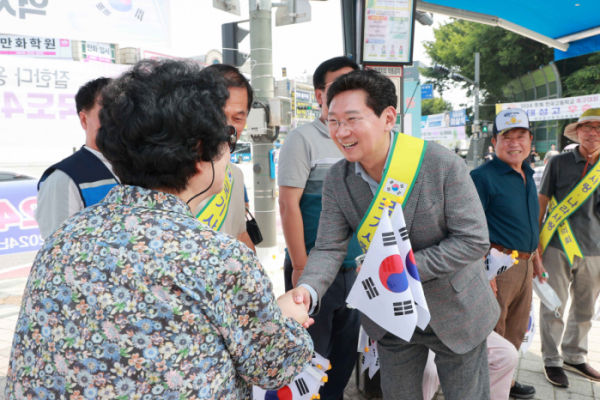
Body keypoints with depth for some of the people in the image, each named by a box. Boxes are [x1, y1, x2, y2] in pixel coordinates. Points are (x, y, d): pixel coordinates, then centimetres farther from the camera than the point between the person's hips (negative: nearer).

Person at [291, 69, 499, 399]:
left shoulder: (443, 165, -24)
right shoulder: (336, 181, -12)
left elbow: (474, 240, -21)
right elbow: (329, 248, -12)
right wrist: (308, 290, -33)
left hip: (453, 312, -3)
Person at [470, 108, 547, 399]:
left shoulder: (527, 175, 12)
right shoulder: (483, 176, -14)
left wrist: (535, 257, 21)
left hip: (524, 265, 8)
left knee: (516, 331, 20)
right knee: (492, 333, 1)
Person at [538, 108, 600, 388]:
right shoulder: (559, 163, -1)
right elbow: (541, 202, 0)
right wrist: (535, 240, -2)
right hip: (558, 247, -3)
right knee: (554, 307, 2)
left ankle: (574, 357, 31)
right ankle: (552, 361, 16)